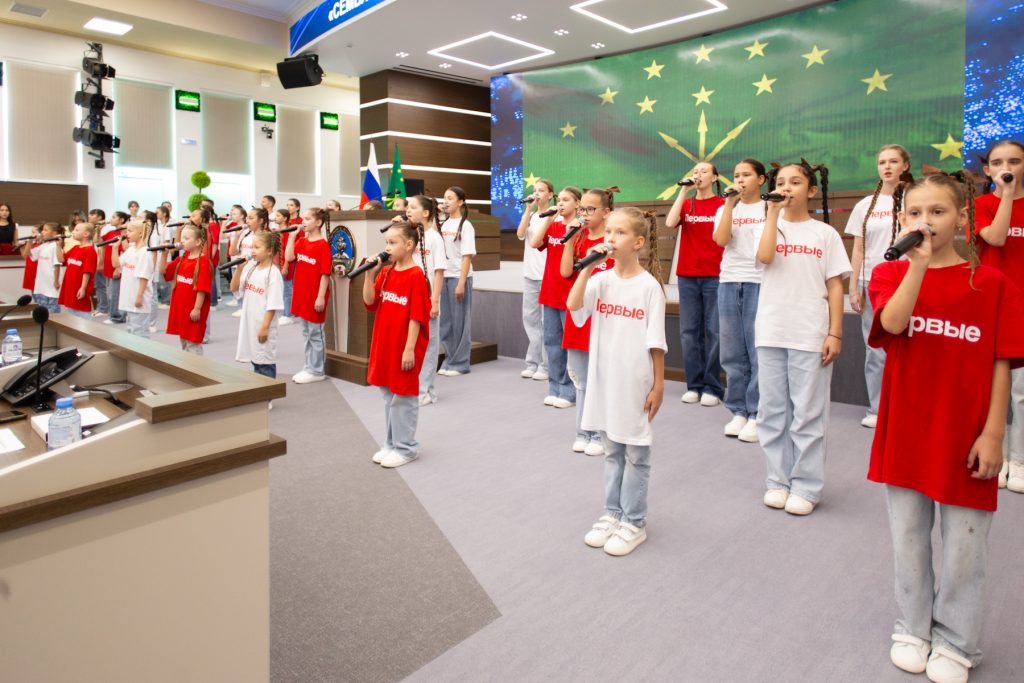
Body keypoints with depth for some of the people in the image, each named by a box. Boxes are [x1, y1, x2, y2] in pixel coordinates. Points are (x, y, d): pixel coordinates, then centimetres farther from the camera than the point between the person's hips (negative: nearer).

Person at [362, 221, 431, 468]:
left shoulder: (416, 276, -14)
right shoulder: (385, 273, 8)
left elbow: (416, 316, -17)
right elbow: (369, 303, 6)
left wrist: (409, 349, -18)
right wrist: (370, 274, -4)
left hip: (404, 347, -8)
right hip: (384, 344, 8)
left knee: (403, 398, 3)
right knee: (389, 396, 16)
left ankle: (406, 447, 16)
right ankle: (391, 445, 28)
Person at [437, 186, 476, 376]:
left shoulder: (465, 226, -6)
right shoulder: (444, 225, 11)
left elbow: (467, 256, -10)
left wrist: (461, 283, -15)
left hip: (459, 277, -6)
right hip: (444, 276, 6)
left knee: (459, 321, 1)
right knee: (445, 321, 8)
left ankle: (460, 363, 9)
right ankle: (448, 361, 17)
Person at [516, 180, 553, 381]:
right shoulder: (529, 216, 14)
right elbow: (520, 234, -3)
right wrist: (528, 209, -5)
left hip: (548, 275, -6)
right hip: (530, 275, 7)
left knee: (546, 321, -2)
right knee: (530, 318, 8)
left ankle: (546, 365, 4)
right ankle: (533, 363, 16)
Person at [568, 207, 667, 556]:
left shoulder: (649, 286, -9)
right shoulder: (601, 280, 2)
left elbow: (656, 342, -7)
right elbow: (573, 305, -16)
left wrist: (658, 385, -7)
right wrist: (588, 267, -16)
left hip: (636, 383, -4)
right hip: (604, 380, 4)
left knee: (636, 454, 8)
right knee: (612, 451, 17)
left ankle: (634, 522, 22)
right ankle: (612, 514, 31)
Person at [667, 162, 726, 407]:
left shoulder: (722, 205, 3)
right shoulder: (686, 204, 11)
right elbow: (670, 223, -8)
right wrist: (684, 191, -5)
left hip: (715, 276, -3)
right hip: (687, 276, 3)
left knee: (714, 331, -2)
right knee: (689, 331, 4)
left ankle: (713, 387, 6)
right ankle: (694, 385, 12)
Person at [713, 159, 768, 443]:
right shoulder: (725, 209, 12)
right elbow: (721, 240, -6)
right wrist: (730, 204, -6)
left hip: (760, 283, -3)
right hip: (729, 283, 3)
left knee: (759, 351, -5)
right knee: (732, 353, 5)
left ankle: (757, 414, 3)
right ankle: (738, 411, 14)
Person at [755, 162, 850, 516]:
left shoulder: (825, 234, 5)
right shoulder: (773, 226, 9)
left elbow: (834, 286, 2)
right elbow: (764, 257, -13)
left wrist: (835, 333, -4)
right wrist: (773, 213, -8)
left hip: (810, 335, -2)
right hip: (771, 332, 2)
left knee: (808, 413, 2)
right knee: (773, 410, 8)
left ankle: (805, 486, 13)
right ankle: (778, 480, 19)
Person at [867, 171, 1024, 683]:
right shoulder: (890, 273, 0)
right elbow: (892, 323, -21)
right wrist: (919, 260, -25)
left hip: (965, 437, -1)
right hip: (905, 431, 1)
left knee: (964, 548, 11)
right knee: (909, 540, 14)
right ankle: (913, 630, 33)